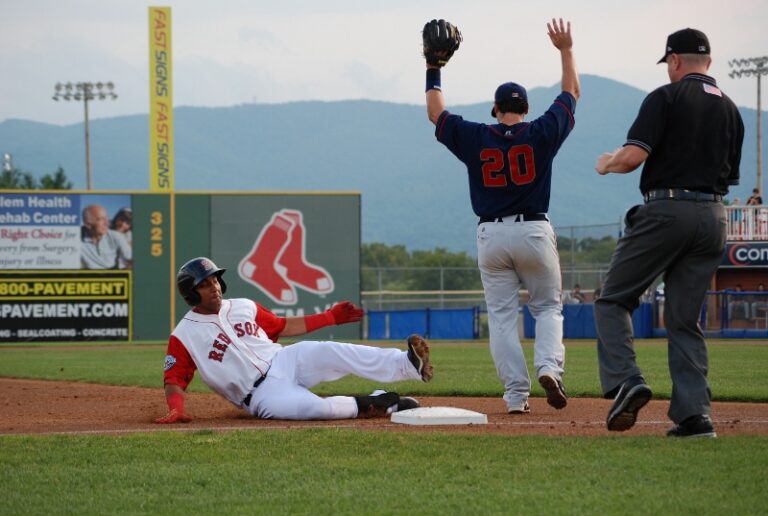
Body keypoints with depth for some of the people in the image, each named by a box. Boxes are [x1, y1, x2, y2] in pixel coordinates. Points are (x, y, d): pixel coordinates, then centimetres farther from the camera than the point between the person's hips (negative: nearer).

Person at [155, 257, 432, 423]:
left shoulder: (243, 308, 14)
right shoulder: (183, 336, -2)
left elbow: (284, 326, 23)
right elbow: (174, 381, -1)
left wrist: (330, 317, 18)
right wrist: (176, 409, -22)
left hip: (285, 361, 5)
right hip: (262, 393, -5)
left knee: (331, 352, -25)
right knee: (314, 407, -36)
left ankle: (409, 364, -35)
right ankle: (374, 405, -17)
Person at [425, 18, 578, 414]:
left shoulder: (474, 138, 1)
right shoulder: (541, 133, -1)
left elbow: (435, 113, 16)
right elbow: (571, 93, 14)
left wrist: (433, 70, 24)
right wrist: (566, 51, 24)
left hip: (490, 235, 1)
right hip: (535, 232, -1)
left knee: (501, 317, 4)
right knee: (548, 307, 11)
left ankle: (516, 395, -4)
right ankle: (549, 367, -16)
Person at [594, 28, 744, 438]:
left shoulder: (666, 98, -4)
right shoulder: (730, 110, 15)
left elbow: (632, 156, -13)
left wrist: (607, 163, 7)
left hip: (666, 210, -6)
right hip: (713, 216, 6)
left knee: (613, 301, 4)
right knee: (684, 319, 9)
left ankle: (625, 381, -16)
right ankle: (694, 415, -1)